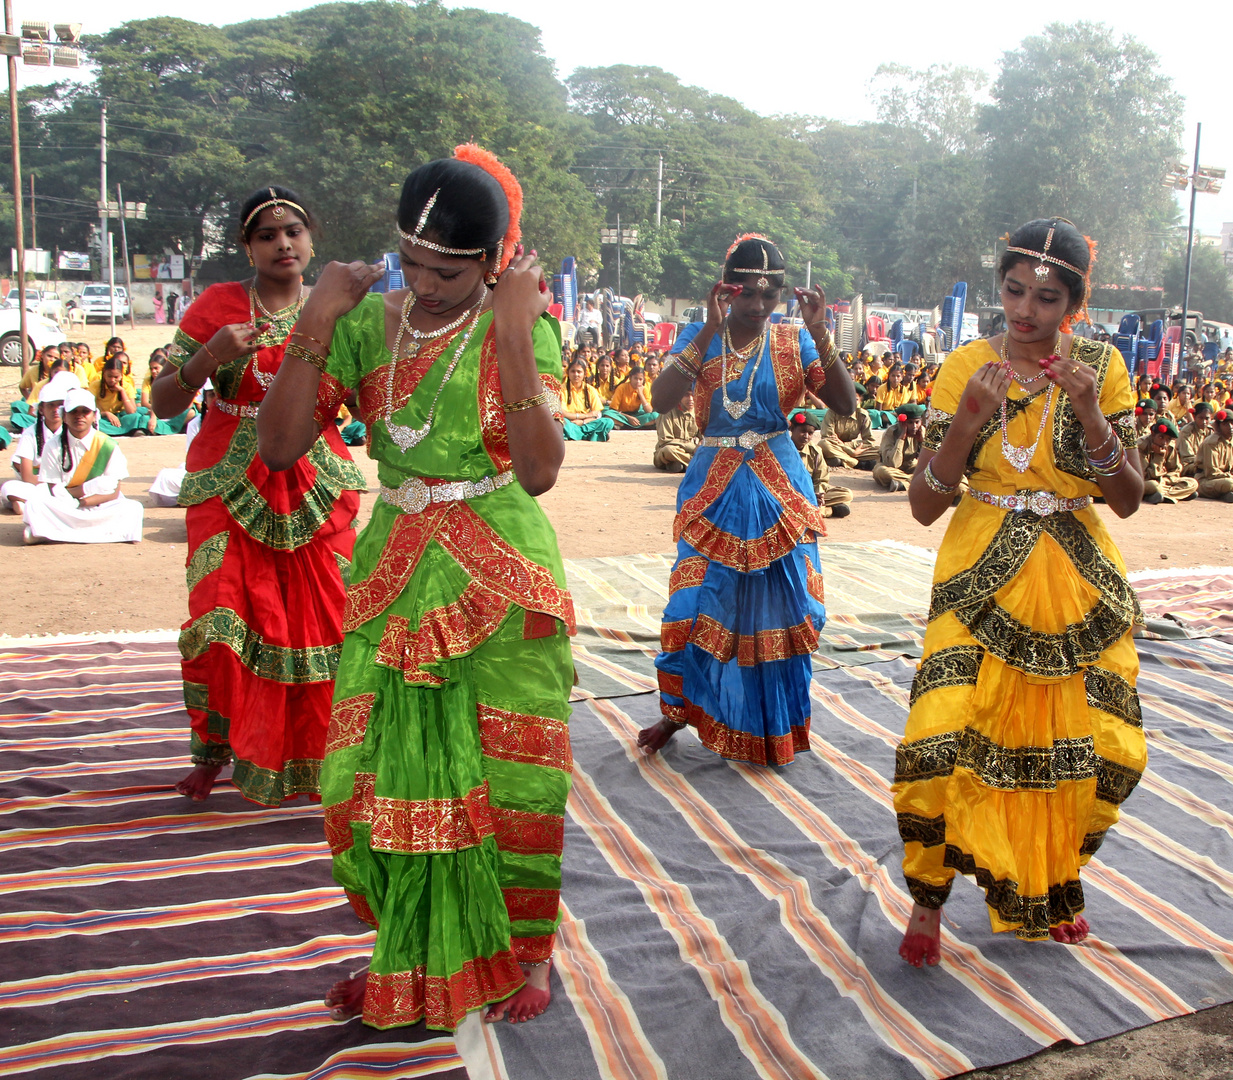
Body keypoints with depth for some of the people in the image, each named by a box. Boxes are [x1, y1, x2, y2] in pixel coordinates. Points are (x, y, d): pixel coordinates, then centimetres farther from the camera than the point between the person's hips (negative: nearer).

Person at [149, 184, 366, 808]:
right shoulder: (217, 306, 1)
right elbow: (163, 403, -3)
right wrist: (212, 354, -19)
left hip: (317, 485, 1)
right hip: (230, 484, -1)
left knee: (324, 620, -3)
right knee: (220, 620, -9)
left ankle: (314, 753, 17)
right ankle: (214, 749, 15)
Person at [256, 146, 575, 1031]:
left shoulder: (523, 327, -7)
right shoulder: (370, 321, 2)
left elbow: (539, 471, -20)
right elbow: (281, 444, -6)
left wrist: (512, 337, -25)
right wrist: (317, 321, -13)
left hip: (500, 579, -3)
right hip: (394, 576, 4)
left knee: (510, 775, 5)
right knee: (378, 777, 6)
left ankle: (527, 952, 28)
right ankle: (413, 958, 28)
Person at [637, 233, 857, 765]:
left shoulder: (794, 340, 1)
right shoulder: (700, 336, -1)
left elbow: (845, 403, -8)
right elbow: (661, 399, -19)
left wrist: (819, 334, -19)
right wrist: (710, 331, -24)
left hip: (780, 489, 1)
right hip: (714, 488, -1)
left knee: (779, 602, 5)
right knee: (698, 600, -3)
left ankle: (772, 723, 23)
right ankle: (677, 710, 19)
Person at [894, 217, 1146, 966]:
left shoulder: (1102, 368, 1)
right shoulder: (968, 368, -3)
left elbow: (1129, 499, -4)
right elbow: (925, 505, -7)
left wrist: (1089, 413, -17)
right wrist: (969, 420, -21)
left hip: (1081, 585, 2)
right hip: (983, 581, -2)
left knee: (1106, 749, 4)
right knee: (941, 741, -14)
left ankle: (1050, 885, 33)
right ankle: (929, 902, 10)